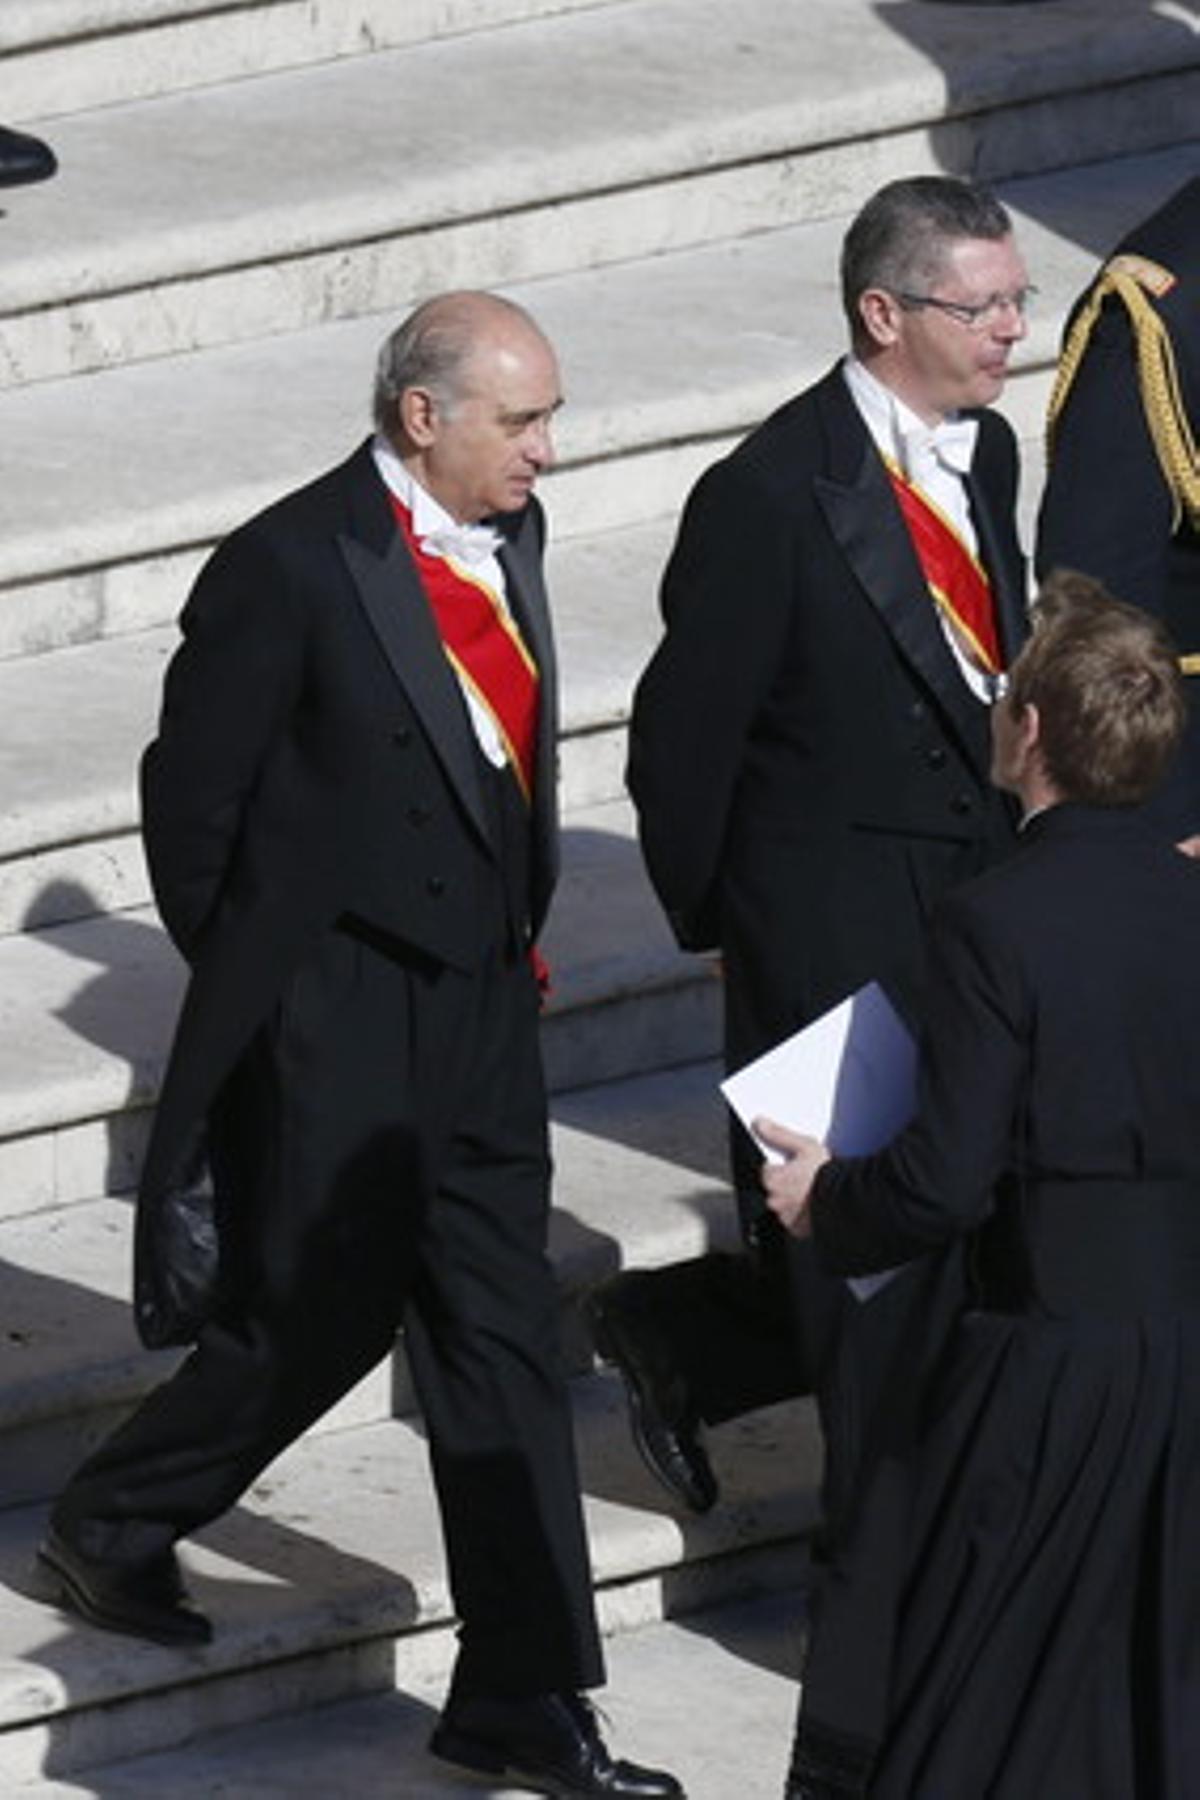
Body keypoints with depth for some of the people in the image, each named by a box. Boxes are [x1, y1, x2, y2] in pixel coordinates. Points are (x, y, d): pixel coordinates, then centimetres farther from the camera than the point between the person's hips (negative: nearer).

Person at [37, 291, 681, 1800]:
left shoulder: (506, 536, 5)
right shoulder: (291, 569, -18)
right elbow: (193, 795, -11)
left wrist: (517, 928, 14)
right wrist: (246, 981, -1)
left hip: (478, 1005, 7)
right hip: (331, 1028, -7)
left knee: (502, 1337, 7)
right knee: (321, 1317, 5)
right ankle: (110, 1524, 32)